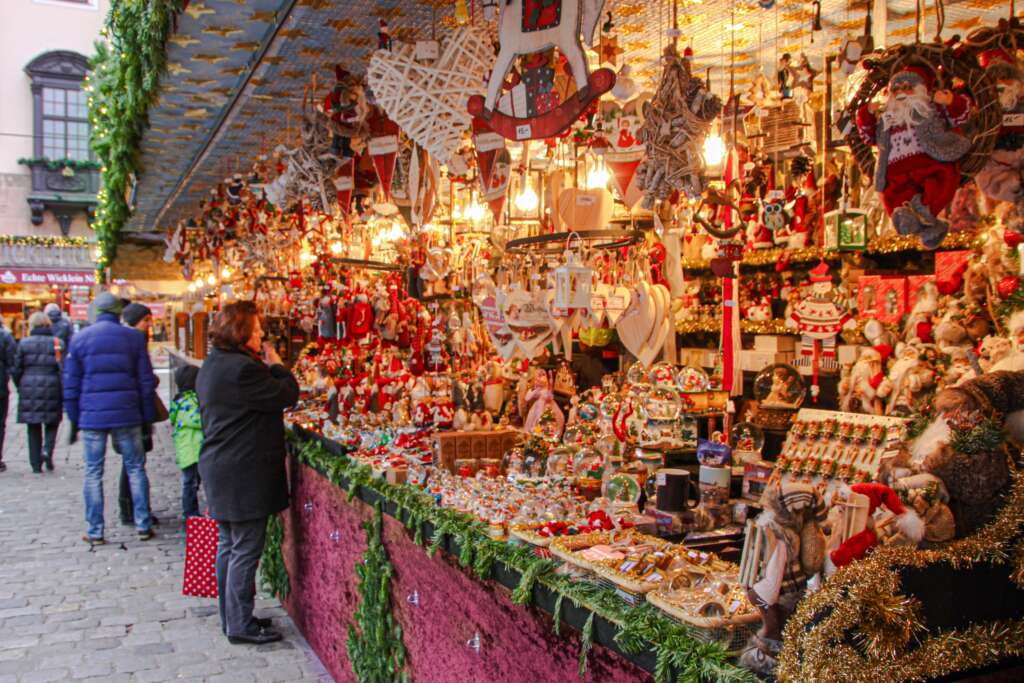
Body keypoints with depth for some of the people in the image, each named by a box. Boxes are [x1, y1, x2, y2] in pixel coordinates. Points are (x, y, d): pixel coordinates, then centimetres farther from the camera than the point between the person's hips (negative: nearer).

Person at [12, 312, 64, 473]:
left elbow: (17, 369, 1)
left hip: (29, 389, 1)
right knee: (52, 424, 15)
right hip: (51, 389, -1)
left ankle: (36, 464, 12)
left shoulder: (24, 343, 1)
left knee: (33, 429, 10)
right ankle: (47, 450, -10)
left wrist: (20, 388, 15)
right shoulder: (57, 343, -3)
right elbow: (63, 368, -7)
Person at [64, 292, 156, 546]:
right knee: (135, 468, 9)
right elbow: (146, 381, 3)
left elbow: (71, 384, 5)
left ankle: (95, 531, 10)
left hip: (92, 417, 0)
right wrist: (147, 416, 9)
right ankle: (143, 526, 10)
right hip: (126, 415, 0)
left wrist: (74, 419, 12)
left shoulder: (80, 339, 3)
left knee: (93, 473, 6)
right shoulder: (133, 337, 2)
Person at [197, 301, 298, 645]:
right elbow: (287, 395, -16)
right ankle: (240, 624, 9)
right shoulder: (240, 369, -22)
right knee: (246, 549, 0)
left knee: (229, 545, 18)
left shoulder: (213, 365, 11)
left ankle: (231, 616, 29)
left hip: (221, 468, 11)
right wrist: (276, 365, -6)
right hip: (243, 474, -11)